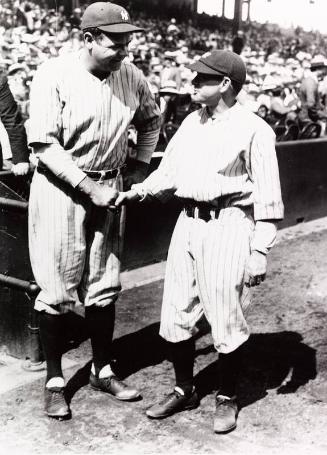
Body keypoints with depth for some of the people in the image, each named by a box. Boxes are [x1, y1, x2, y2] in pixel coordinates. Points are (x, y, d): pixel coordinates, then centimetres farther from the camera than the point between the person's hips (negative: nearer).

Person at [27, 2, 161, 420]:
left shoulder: (130, 76, 0)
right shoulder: (54, 75, -13)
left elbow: (151, 120, 19)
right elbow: (43, 143, -17)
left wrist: (140, 165, 9)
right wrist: (90, 188, -19)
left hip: (109, 188, 5)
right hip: (61, 188, -4)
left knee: (104, 286, 12)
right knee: (57, 288, 2)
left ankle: (103, 370, 29)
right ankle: (54, 380, 18)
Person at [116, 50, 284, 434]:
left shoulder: (253, 129, -7)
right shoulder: (190, 122, 13)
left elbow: (267, 196, -9)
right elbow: (169, 172, 16)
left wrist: (259, 251, -12)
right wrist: (139, 191, 0)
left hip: (228, 226, -6)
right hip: (188, 222, 6)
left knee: (226, 319, 4)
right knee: (176, 314, 11)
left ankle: (227, 397, 26)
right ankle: (184, 390, 31)